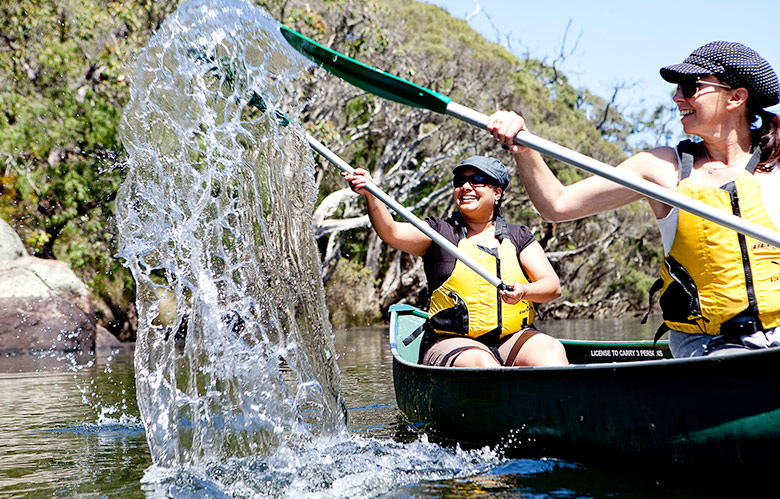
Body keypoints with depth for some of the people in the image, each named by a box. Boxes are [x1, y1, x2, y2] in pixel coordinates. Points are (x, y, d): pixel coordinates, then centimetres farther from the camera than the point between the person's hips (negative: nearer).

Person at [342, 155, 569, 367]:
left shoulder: (518, 237, 13)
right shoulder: (439, 232, 7)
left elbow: (553, 285, 3)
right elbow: (391, 232, -11)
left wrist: (523, 292, -20)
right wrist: (371, 194, -30)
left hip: (513, 339, 2)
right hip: (450, 343, -2)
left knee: (551, 351, -28)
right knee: (482, 363, -35)